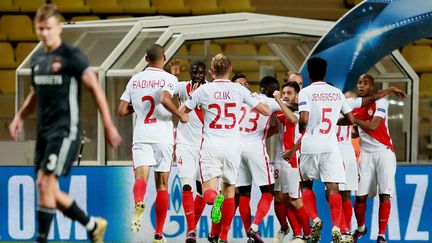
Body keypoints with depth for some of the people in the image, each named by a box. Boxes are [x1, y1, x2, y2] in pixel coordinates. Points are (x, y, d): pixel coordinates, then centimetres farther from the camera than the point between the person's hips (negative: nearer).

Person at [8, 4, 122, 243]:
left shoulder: (71, 56, -9)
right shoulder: (37, 58, 12)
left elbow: (95, 88, -8)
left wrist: (108, 126, -11)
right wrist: (20, 117, 11)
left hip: (66, 131, -8)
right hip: (44, 131, 8)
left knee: (45, 183, -16)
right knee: (49, 191, 8)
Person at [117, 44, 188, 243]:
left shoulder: (135, 80, 11)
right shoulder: (169, 79, -2)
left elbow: (122, 111, 9)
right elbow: (164, 99, -22)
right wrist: (181, 116, -8)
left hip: (141, 136, 1)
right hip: (163, 136, -1)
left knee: (141, 176, -14)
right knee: (162, 184, 10)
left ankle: (139, 203, -50)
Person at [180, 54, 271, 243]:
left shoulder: (203, 90, -1)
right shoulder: (239, 90, 1)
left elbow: (182, 111, 9)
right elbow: (266, 111, 7)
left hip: (211, 145, -1)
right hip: (233, 145, 1)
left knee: (209, 191, -2)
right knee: (229, 189, 14)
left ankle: (215, 199, -39)